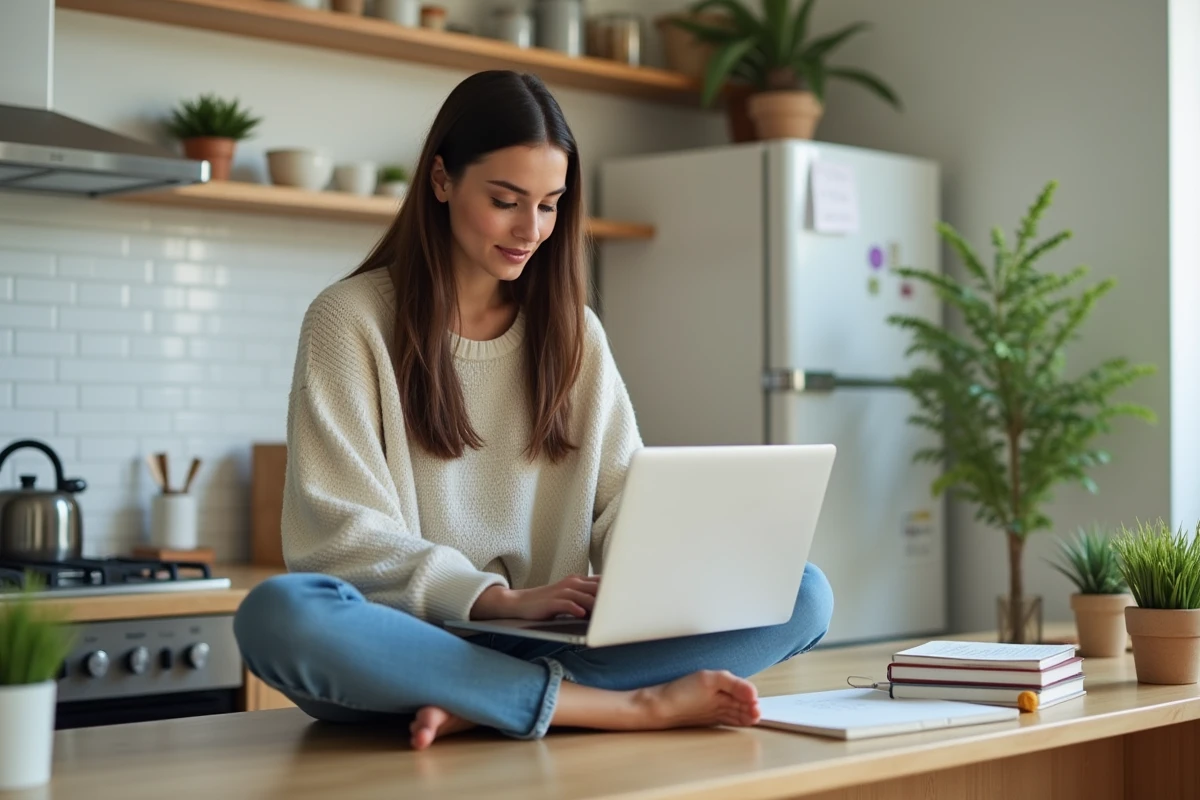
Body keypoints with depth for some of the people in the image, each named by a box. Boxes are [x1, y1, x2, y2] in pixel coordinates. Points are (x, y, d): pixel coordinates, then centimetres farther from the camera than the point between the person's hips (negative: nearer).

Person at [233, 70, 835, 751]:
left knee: (805, 593, -16)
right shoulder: (351, 320, 1)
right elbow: (341, 534, -7)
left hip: (550, 645, 4)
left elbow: (623, 492, 9)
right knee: (278, 613, -38)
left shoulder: (573, 330, 15)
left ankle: (480, 708, -29)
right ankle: (632, 705, -33)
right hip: (414, 649, -3)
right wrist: (502, 599, -21)